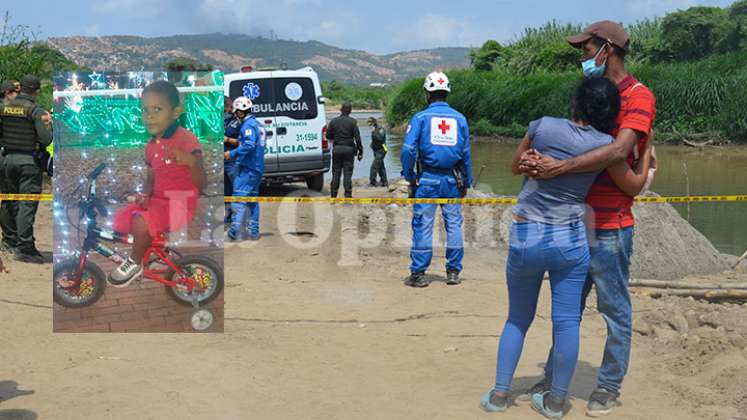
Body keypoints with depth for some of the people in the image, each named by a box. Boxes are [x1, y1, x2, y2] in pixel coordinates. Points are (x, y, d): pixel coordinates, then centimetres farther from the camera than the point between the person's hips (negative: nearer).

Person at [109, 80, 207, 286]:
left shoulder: (187, 139, -16)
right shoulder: (151, 146, 7)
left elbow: (202, 184, -21)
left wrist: (190, 162, -41)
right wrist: (145, 194, -5)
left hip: (180, 203, -8)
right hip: (157, 200, 8)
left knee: (141, 222, -27)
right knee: (119, 221, 0)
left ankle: (135, 264, 0)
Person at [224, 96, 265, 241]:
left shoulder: (248, 125, -13)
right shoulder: (258, 125, 17)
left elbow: (249, 145, -26)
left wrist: (232, 154, -20)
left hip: (247, 169, -10)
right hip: (257, 169, 10)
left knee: (238, 200, -10)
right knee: (253, 200, 14)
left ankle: (235, 232, -13)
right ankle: (254, 232, 16)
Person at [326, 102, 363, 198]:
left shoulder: (333, 121, 2)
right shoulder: (353, 122, -5)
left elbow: (328, 136, 6)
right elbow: (357, 138, -8)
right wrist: (360, 152, -3)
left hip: (337, 149, 2)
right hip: (349, 149, -2)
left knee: (336, 173, 9)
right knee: (348, 173, 0)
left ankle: (333, 195, 11)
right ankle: (348, 195, -3)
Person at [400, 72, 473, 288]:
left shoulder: (421, 117, -3)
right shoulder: (460, 119, 6)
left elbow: (408, 150, -12)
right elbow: (466, 153, 8)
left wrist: (410, 176, -1)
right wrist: (467, 182, 14)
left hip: (428, 180, -2)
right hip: (452, 180, 3)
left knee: (423, 225, 1)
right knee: (454, 224, 9)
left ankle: (418, 273, 5)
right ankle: (453, 271, 14)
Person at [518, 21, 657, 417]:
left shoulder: (639, 97, -10)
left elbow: (618, 151, -25)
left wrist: (560, 167, -30)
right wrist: (536, 159, -13)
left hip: (611, 226, -8)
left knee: (615, 309, 5)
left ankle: (609, 387, 17)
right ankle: (554, 377, 26)